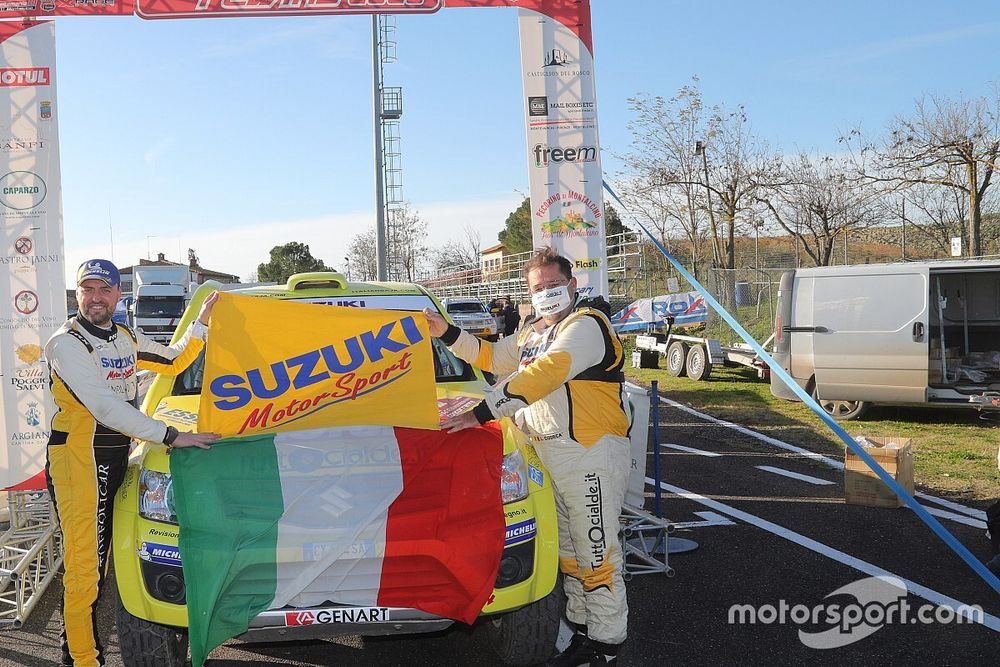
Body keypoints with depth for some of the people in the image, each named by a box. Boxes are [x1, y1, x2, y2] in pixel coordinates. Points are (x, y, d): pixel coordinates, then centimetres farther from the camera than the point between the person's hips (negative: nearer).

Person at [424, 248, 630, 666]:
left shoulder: (585, 326, -13)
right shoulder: (533, 333, 18)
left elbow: (540, 376, -26)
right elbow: (490, 357, 27)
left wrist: (481, 413, -30)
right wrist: (447, 333, 14)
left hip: (590, 457, -9)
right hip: (550, 456, 9)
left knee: (597, 555, -1)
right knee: (568, 552, 16)